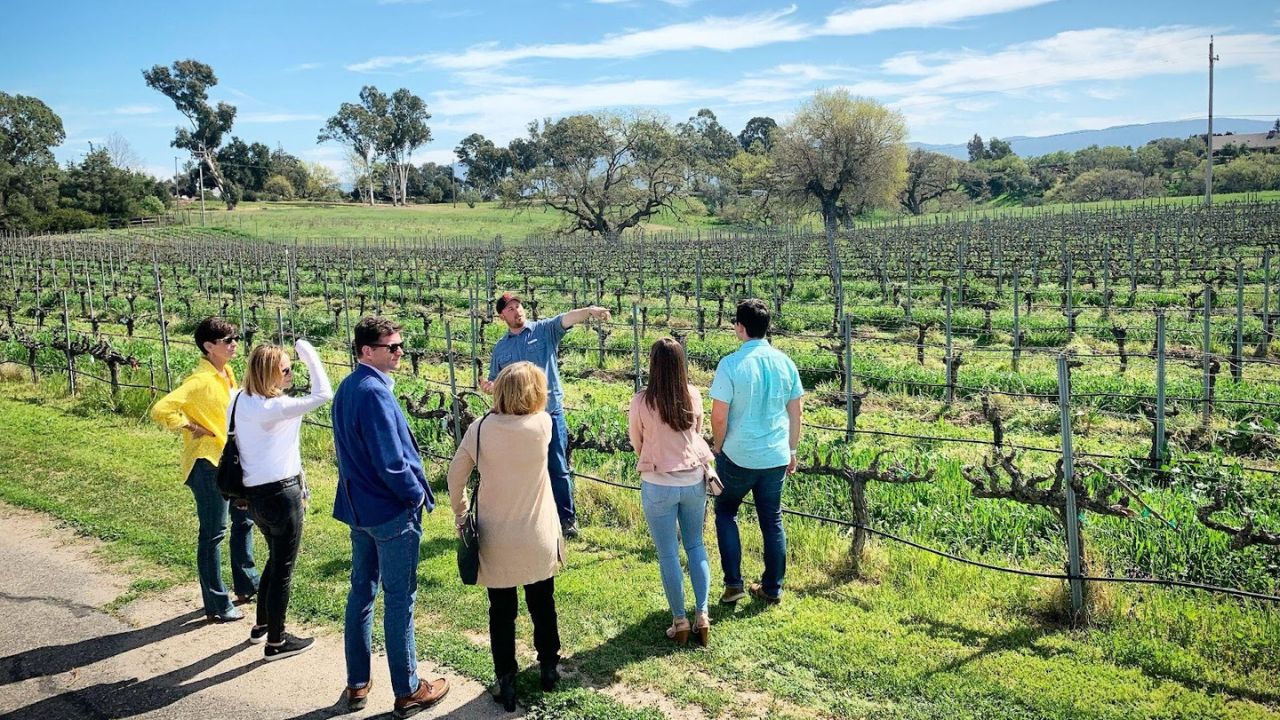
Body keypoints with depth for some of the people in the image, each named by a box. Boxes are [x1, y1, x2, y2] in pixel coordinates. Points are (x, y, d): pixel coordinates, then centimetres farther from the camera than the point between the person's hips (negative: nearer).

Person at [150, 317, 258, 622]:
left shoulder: (227, 373, 6)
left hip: (231, 460, 9)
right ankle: (217, 605, 11)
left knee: (244, 519, 19)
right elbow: (161, 410, -30)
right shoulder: (200, 381, -21)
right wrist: (192, 428, -18)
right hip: (207, 463, -9)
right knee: (213, 533, 0)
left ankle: (246, 585, 35)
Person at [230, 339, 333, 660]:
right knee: (283, 568, 6)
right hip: (281, 494, -9)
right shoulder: (271, 408, -23)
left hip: (255, 492, 9)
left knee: (275, 559, 27)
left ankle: (261, 625, 41)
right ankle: (276, 642, 19)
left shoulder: (241, 400, 4)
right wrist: (308, 353, -17)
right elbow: (322, 394, -27)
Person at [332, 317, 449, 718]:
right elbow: (391, 461, -25)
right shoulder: (374, 392, -23)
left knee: (361, 590, 17)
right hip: (392, 511, -9)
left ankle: (357, 684, 29)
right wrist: (417, 494, -10)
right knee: (399, 600, 3)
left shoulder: (347, 388, 6)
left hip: (358, 506, 9)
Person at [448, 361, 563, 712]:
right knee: (542, 604, 20)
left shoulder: (480, 428, -12)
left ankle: (506, 681, 23)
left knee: (501, 611, 14)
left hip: (496, 539, 0)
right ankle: (549, 666, 37)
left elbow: (456, 474, -2)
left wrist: (460, 513, 11)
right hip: (537, 538, 0)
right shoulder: (543, 425, -14)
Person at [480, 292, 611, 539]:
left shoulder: (545, 330, -1)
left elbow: (567, 318, -20)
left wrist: (590, 311, -40)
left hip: (550, 411, -3)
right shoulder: (500, 348, 9)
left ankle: (567, 519, 13)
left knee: (558, 468, 2)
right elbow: (496, 382, 17)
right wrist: (491, 387, -8)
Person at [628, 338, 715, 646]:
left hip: (659, 484, -3)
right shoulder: (693, 396, -7)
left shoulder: (641, 401, -16)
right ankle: (702, 616, 17)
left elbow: (636, 442, 2)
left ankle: (680, 621, 17)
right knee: (695, 546, 19)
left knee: (668, 554, 9)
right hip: (694, 480, 4)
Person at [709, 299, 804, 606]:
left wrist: (718, 446, 3)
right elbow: (795, 412, 5)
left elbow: (719, 416, -15)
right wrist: (792, 449, 18)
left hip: (738, 457, -4)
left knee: (725, 512, 17)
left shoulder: (731, 364, -16)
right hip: (776, 457, 4)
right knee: (772, 521, 15)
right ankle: (772, 589, 25)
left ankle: (733, 584, 15)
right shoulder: (785, 362, -1)